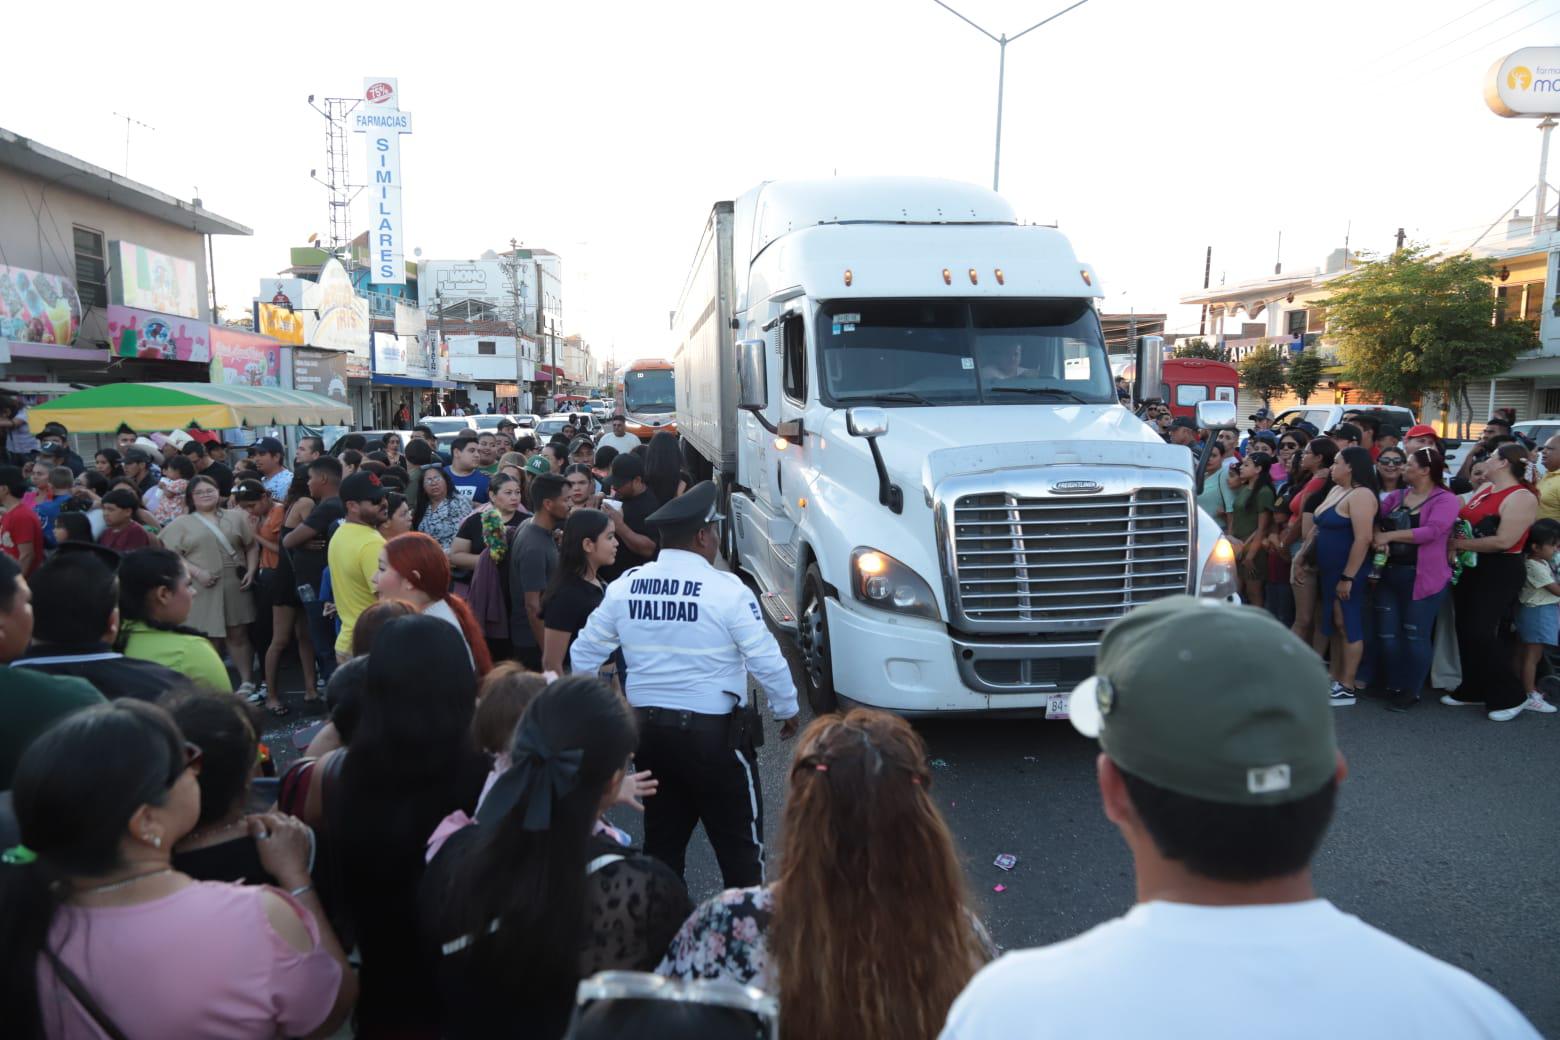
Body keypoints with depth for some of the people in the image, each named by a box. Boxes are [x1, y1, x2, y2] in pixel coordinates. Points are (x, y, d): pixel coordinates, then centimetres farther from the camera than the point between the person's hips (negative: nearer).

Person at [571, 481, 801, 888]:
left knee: (662, 838, 19)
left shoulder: (624, 587, 0)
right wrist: (787, 710, 4)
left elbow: (584, 654, 8)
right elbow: (766, 660, -12)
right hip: (714, 732, -5)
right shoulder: (726, 590, -15)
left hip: (647, 728, 6)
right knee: (740, 843, 8)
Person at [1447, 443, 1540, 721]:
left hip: (1500, 573, -8)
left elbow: (1503, 541, -23)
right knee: (1465, 630, 12)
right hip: (1471, 569, 8)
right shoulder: (1485, 488, 11)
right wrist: (1454, 543, -9)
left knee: (1481, 634, -10)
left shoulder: (1521, 498, -15)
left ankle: (1510, 697, 4)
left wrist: (1461, 544, -15)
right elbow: (1464, 520, 13)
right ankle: (1474, 690, 25)